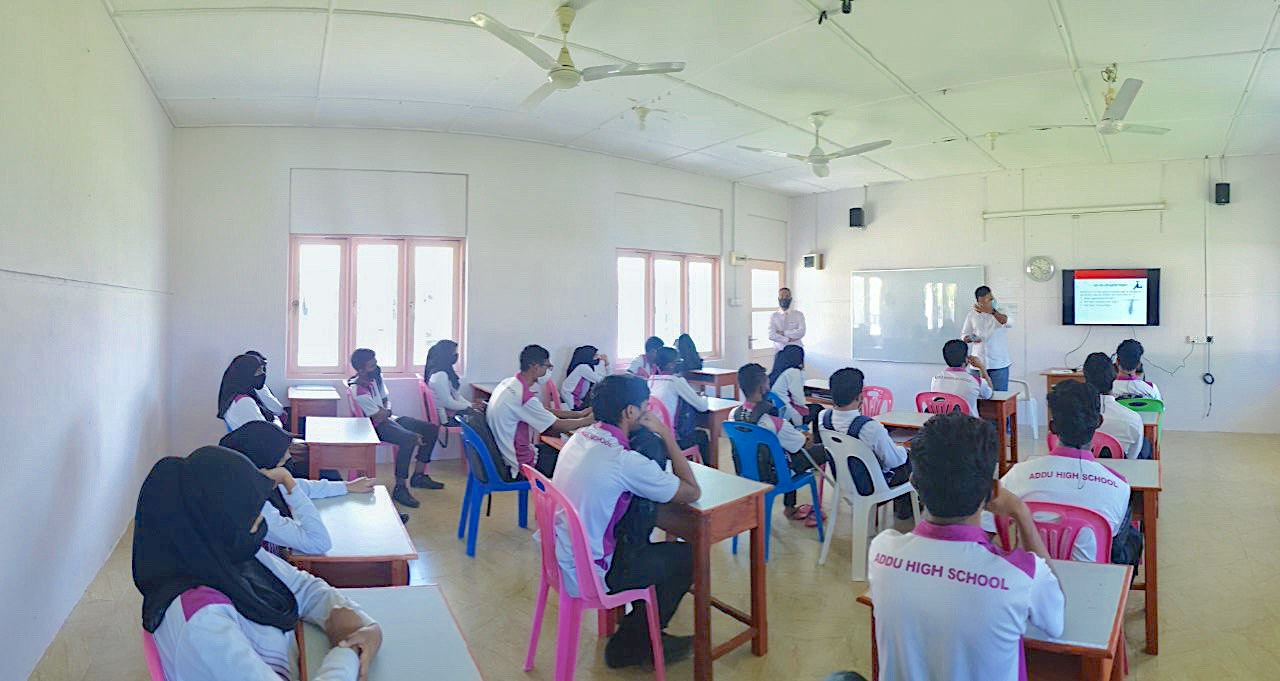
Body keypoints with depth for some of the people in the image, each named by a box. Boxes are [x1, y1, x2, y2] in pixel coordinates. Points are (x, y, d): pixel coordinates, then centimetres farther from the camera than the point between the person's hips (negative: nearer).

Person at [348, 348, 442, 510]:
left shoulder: (376, 377, 2)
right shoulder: (359, 391, -24)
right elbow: (379, 417, -21)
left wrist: (386, 410, -10)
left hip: (389, 418, 9)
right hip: (377, 426, -9)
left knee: (431, 429, 1)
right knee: (409, 439, -35)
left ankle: (419, 476, 9)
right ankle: (400, 489, -27)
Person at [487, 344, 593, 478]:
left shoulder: (508, 383, 1)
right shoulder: (524, 396, -27)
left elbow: (545, 411, 10)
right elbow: (558, 426, -18)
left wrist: (579, 414, 8)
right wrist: (588, 420, -3)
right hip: (519, 464, -9)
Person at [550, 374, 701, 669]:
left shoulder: (580, 437, -1)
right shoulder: (625, 460, -27)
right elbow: (693, 492, -15)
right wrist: (667, 437, -10)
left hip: (560, 558, 8)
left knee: (644, 544, 25)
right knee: (687, 556, 7)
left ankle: (633, 623, 36)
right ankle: (630, 646, 21)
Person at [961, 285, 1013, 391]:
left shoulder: (1001, 311, -1)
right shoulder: (972, 315, 6)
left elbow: (1007, 322, -24)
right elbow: (964, 335, 13)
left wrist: (991, 311, -40)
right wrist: (970, 339, -11)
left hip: (999, 364, -2)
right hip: (978, 364, 2)